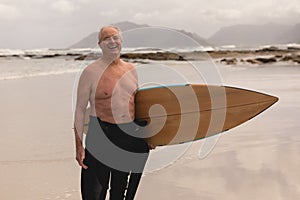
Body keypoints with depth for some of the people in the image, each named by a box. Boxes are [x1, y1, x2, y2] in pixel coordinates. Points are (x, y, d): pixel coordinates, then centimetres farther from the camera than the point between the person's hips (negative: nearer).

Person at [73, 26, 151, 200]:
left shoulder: (131, 69, 9)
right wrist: (79, 145, -10)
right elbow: (80, 109, -5)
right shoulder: (91, 72, -7)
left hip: (130, 135, 5)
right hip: (101, 135, -5)